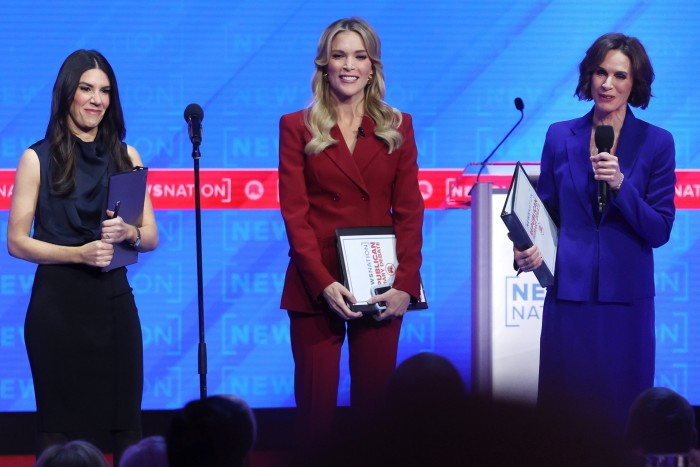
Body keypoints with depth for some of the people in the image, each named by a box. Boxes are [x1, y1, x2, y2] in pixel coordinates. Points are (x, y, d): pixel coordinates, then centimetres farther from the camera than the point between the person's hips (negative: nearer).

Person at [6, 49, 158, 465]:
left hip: (113, 301, 3)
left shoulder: (126, 157, 10)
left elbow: (151, 237, 9)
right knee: (60, 427, 0)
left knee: (127, 422, 0)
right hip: (58, 302, -3)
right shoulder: (38, 159, 0)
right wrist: (77, 253, -18)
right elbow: (16, 241, -4)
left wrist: (128, 233, -14)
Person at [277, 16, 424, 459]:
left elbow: (410, 210, 4)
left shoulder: (397, 126, 9)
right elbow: (294, 211, -3)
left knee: (375, 400, 3)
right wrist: (323, 283, -14)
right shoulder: (297, 127, 4)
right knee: (316, 403, -1)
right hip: (317, 285, -1)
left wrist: (405, 283, -8)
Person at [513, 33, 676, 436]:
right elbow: (545, 212, 11)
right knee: (563, 408, 3)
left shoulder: (656, 143, 0)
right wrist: (530, 249, -9)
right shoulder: (560, 137, 6)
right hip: (569, 294, 1)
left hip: (626, 297, -1)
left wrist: (621, 185, -18)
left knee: (621, 416, 2)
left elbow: (659, 231, -4)